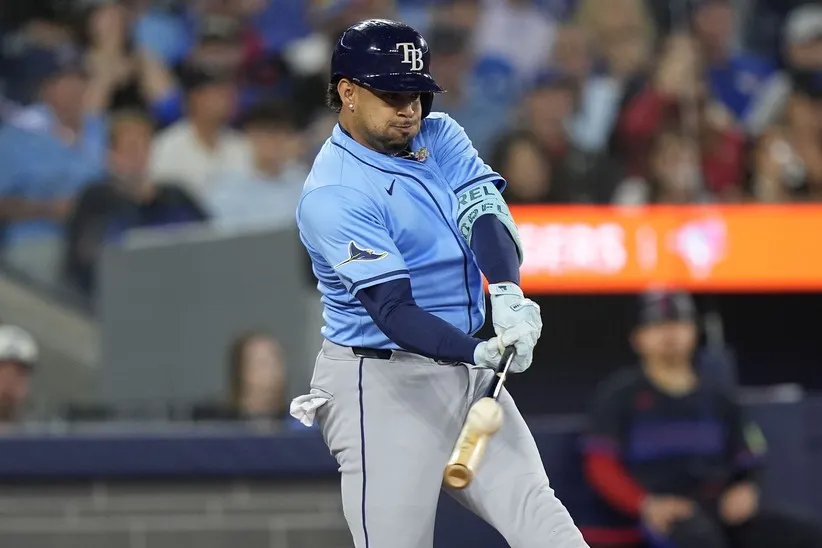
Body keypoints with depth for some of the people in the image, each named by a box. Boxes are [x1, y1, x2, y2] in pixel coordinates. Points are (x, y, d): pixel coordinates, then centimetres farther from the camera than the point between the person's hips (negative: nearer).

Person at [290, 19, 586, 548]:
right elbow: (392, 310, -23)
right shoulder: (333, 195, -15)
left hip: (467, 377, 7)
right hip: (384, 384, -6)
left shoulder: (439, 136, 8)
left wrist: (508, 292, -30)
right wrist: (479, 354, -39)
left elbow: (486, 213, -9)